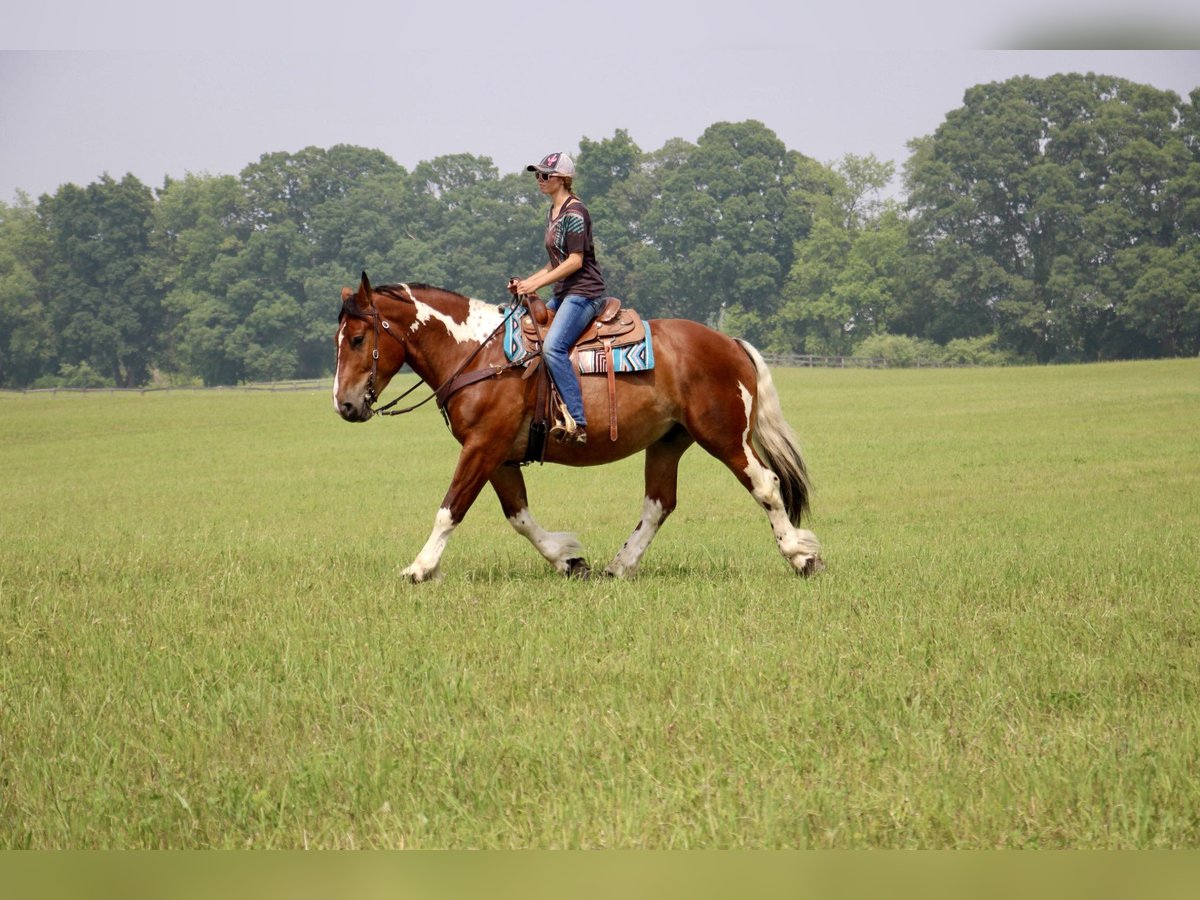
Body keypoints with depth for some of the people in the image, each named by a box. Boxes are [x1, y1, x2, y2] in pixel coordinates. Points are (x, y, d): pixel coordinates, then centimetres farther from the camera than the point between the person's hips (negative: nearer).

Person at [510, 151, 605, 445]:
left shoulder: (574, 212, -10)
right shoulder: (553, 212, 19)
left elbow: (575, 260, -16)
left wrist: (537, 284, -17)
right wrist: (526, 282, 11)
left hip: (584, 292, -11)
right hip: (563, 295, 11)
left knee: (553, 346, -29)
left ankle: (577, 421, -34)